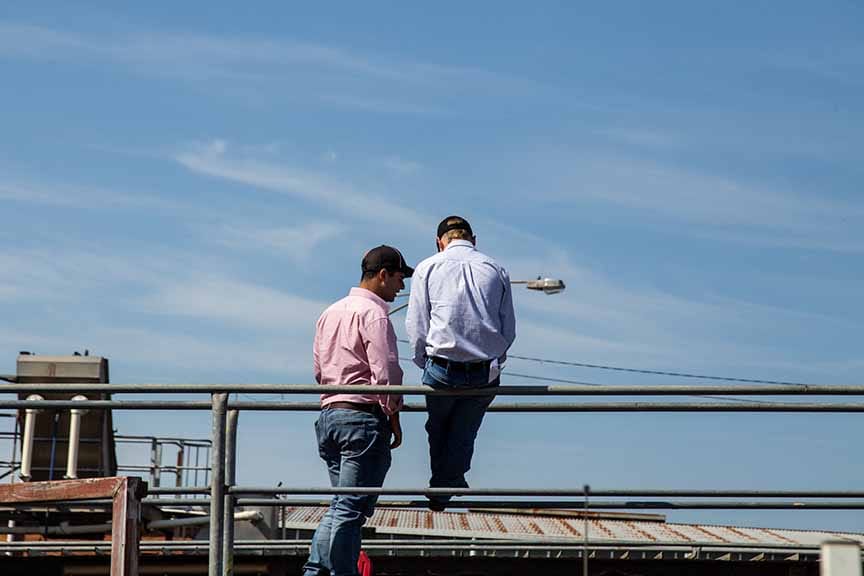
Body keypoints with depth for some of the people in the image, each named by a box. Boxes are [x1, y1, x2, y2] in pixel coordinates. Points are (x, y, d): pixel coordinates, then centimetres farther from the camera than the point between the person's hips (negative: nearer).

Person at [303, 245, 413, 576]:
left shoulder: (330, 313, 18)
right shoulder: (373, 313, -9)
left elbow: (318, 369, 21)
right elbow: (386, 372, -14)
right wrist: (394, 417, -6)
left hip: (329, 414, 9)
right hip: (363, 417, -9)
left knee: (341, 505, 13)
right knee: (352, 509, -6)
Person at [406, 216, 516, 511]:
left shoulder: (428, 268, 3)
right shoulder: (497, 271, 8)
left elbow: (416, 327, 1)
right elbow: (509, 330, 7)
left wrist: (425, 364, 13)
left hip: (442, 370, -1)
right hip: (486, 373, 1)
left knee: (437, 428, 21)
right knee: (464, 435, 16)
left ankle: (441, 483, 30)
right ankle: (445, 489, 19)